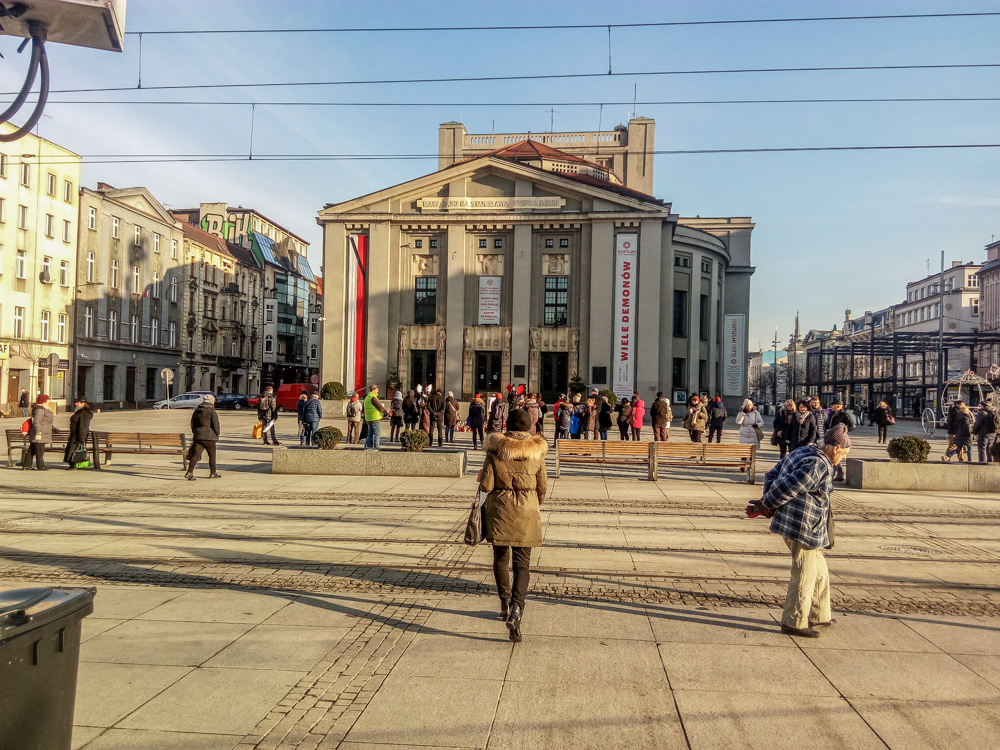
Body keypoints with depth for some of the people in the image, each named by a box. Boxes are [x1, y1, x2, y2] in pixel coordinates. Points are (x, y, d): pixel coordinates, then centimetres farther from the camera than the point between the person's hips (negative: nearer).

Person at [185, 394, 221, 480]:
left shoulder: (196, 411, 12)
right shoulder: (212, 411, -8)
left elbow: (192, 424, 17)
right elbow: (216, 424, -12)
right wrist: (217, 433, 3)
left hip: (198, 436, 5)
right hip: (209, 437, -5)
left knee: (195, 454, 0)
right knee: (212, 455, 9)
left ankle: (189, 472, -13)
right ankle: (213, 473, 17)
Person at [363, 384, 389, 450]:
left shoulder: (367, 397, 17)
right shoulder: (373, 397, -15)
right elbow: (379, 406, -16)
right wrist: (385, 412, -1)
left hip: (368, 419, 9)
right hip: (375, 418, -9)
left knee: (370, 434, 13)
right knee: (377, 433, -3)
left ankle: (368, 445, 12)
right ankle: (376, 446, -4)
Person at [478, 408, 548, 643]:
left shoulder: (495, 450, -8)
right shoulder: (536, 451, -5)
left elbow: (486, 486, -8)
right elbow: (542, 487, 4)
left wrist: (483, 478, 15)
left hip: (499, 511, 0)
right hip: (526, 513, 0)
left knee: (501, 558, 17)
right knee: (522, 563, 2)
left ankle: (506, 606, 29)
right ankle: (516, 608, -17)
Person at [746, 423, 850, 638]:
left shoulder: (802, 452, 11)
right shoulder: (819, 466, -20)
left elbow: (772, 475, 12)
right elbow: (786, 488, -24)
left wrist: (766, 504, 3)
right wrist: (766, 506, -9)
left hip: (791, 523, 10)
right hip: (803, 527, -10)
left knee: (819, 571, 22)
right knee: (804, 574, 1)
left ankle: (819, 616, 34)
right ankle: (794, 623, 11)